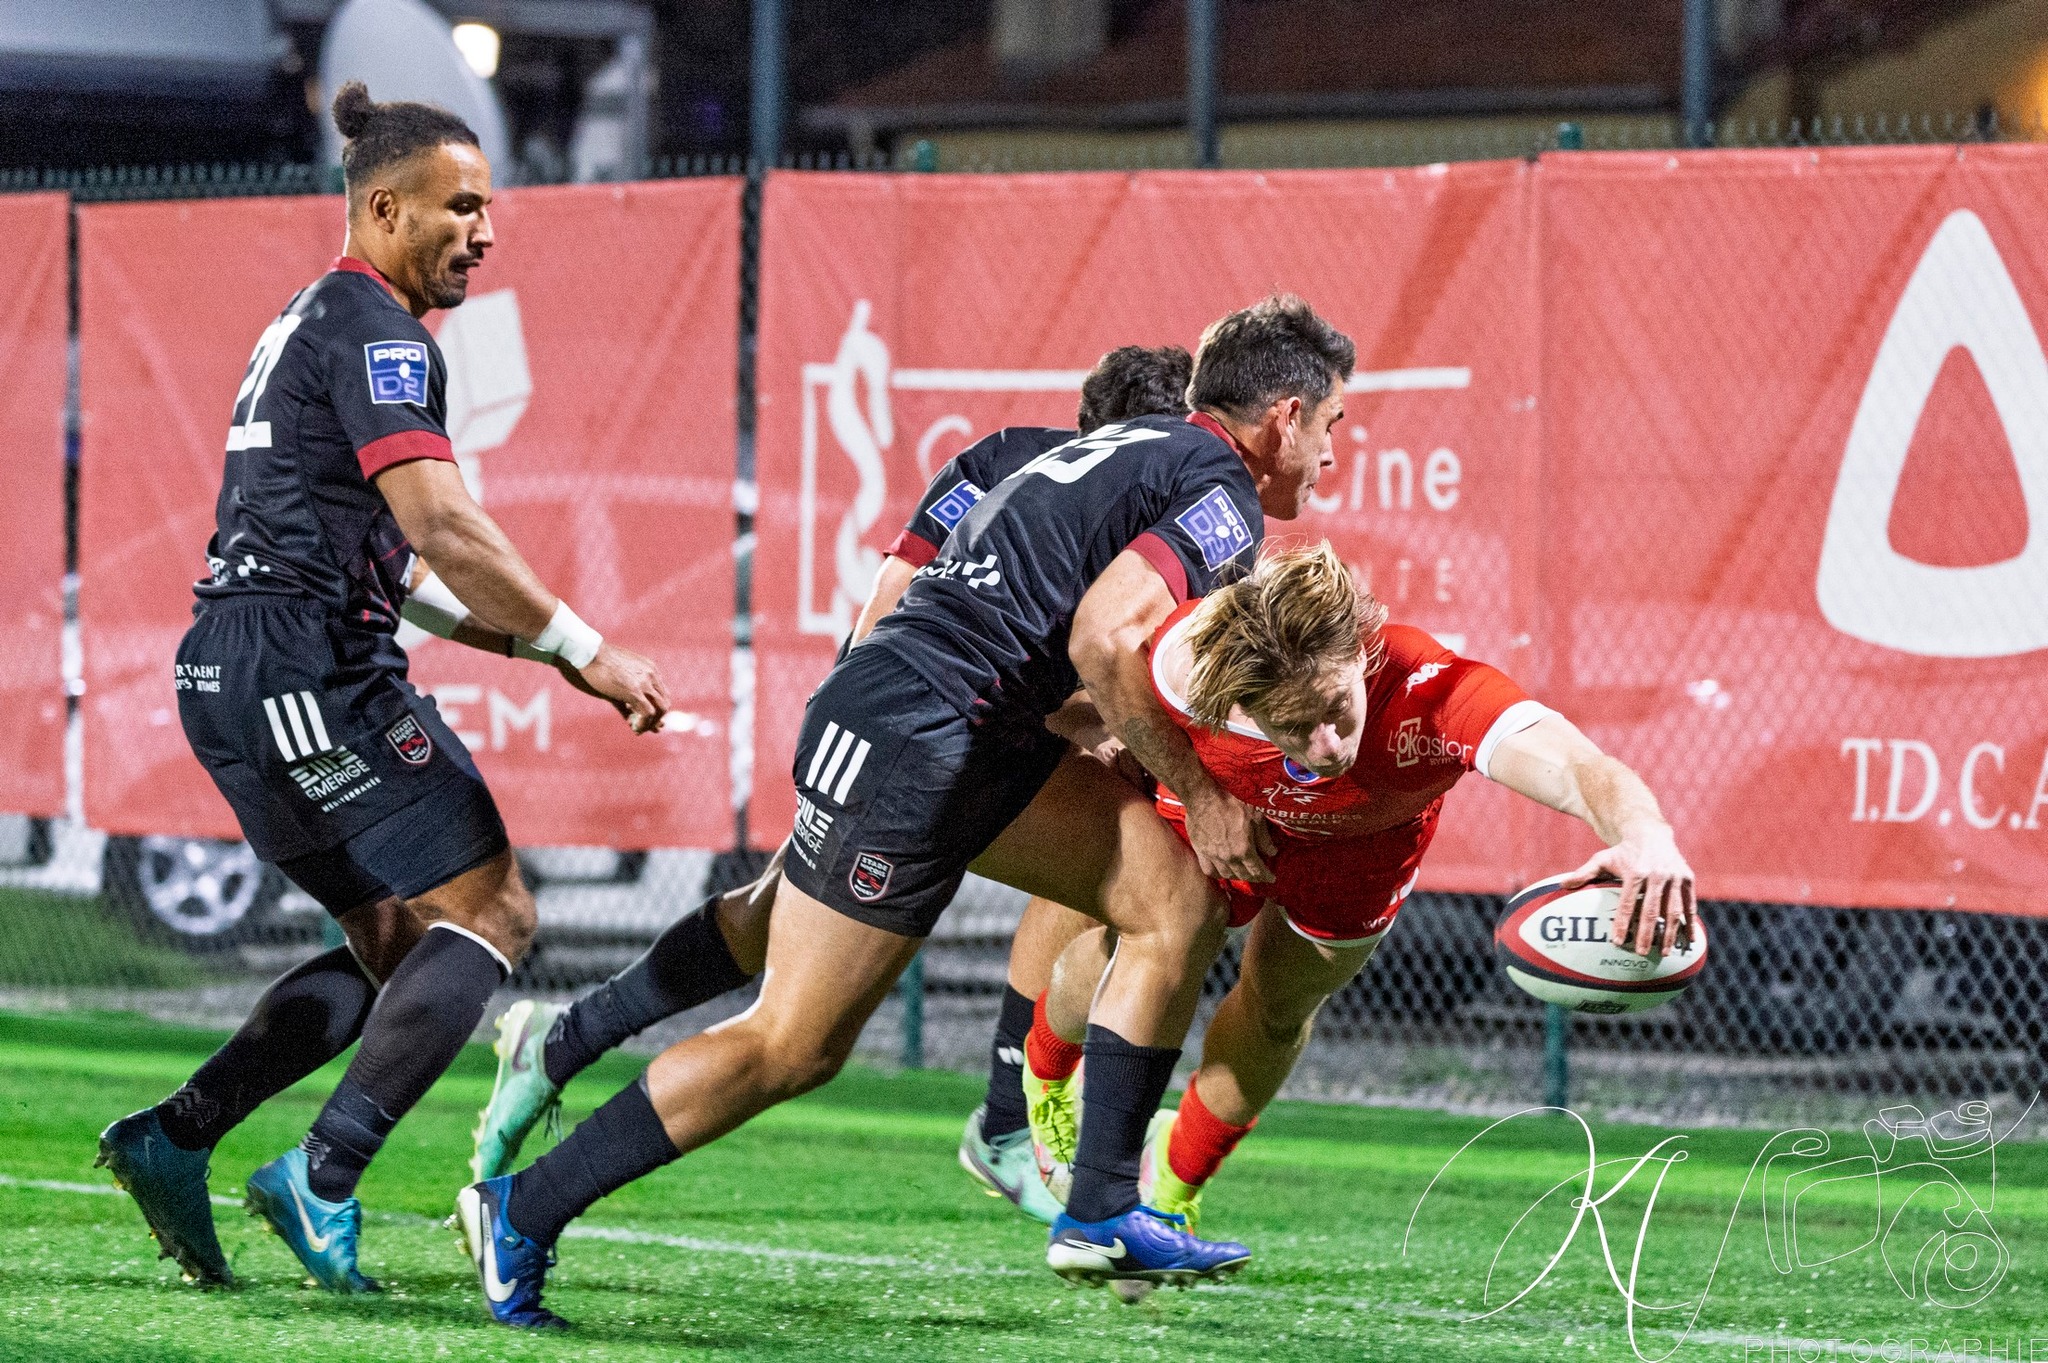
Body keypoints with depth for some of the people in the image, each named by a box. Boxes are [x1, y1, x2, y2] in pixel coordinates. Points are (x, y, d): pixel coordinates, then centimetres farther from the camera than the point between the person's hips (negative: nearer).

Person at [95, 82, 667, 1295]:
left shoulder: (317, 325, 23)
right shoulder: (373, 331, -9)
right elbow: (440, 524, -20)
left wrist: (524, 639, 21)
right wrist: (584, 651, -17)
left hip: (232, 679, 10)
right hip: (304, 671, -10)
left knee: (397, 944, 15)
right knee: (489, 911, -7)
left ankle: (175, 1137, 6)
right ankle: (323, 1176, -16)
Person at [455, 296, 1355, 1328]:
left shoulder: (1138, 447, 22)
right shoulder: (1224, 495, -8)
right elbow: (1102, 637, -21)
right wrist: (1195, 788, -11)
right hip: (911, 741, -10)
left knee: (1179, 896, 7)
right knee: (791, 1045, -5)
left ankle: (1101, 1213, 8)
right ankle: (523, 1211, 2)